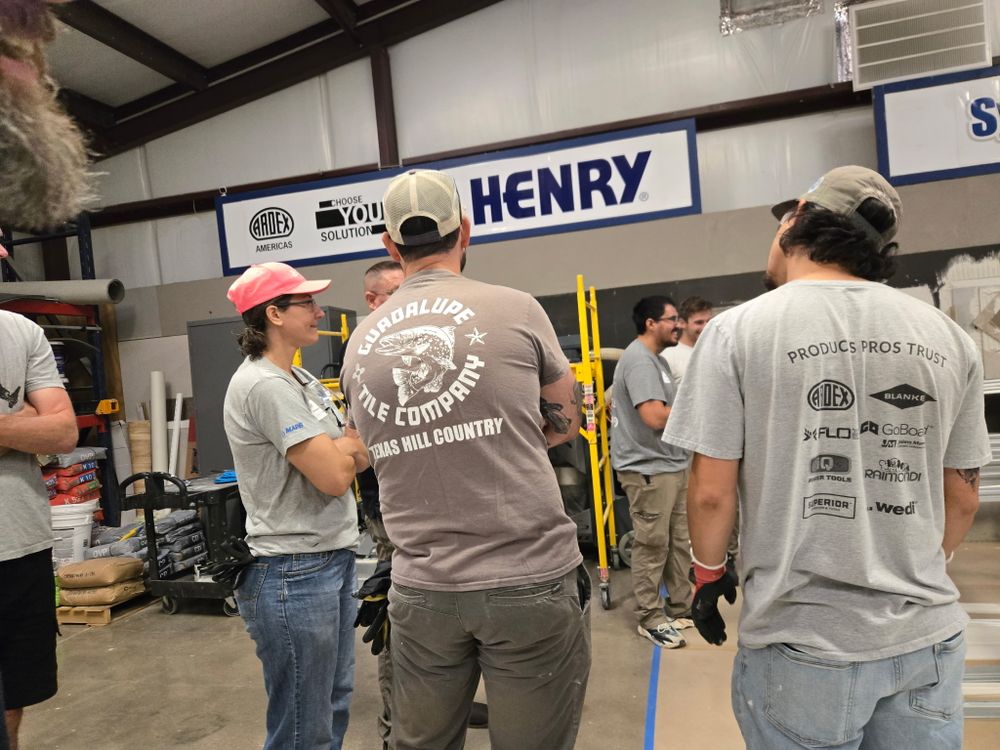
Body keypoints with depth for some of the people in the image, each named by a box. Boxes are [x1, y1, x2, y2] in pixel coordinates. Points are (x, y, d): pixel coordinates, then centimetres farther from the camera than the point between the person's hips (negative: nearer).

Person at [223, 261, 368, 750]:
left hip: (332, 558, 9)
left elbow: (360, 460, 12)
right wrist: (355, 438, -2)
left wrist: (344, 447, -8)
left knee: (335, 704, 21)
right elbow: (334, 477, -20)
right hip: (295, 573, -9)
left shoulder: (301, 380, 11)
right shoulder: (264, 386, -18)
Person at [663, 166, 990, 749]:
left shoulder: (739, 329, -11)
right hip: (929, 635, 4)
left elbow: (712, 492, -11)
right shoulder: (948, 335, 2)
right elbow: (963, 497, 9)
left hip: (803, 640, -3)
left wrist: (710, 573, 7)